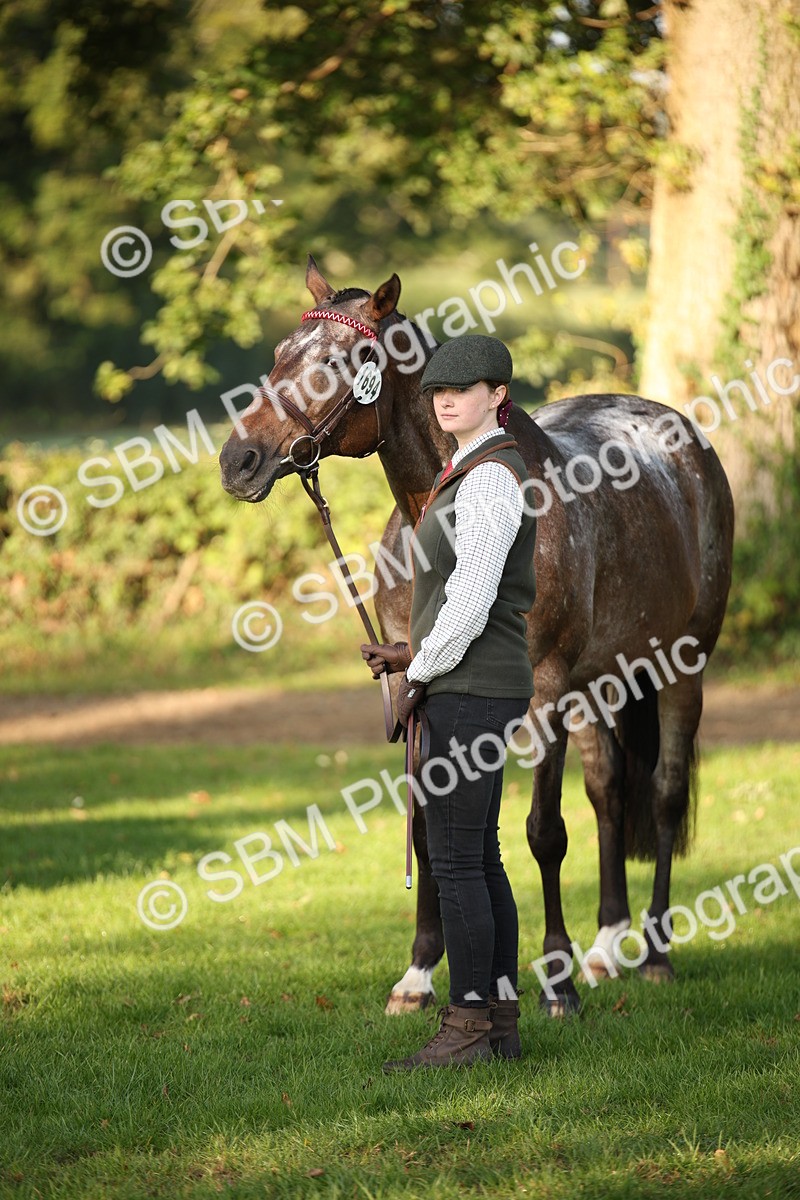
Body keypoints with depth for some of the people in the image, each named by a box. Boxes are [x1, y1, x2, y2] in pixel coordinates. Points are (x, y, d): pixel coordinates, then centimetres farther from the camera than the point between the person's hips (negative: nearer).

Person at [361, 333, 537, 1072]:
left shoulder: (488, 478, -16)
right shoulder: (482, 473, 16)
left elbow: (472, 597, -21)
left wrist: (418, 676, -10)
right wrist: (413, 654, 11)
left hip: (471, 692, -10)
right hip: (477, 686, 10)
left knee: (456, 859, -7)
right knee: (479, 858, 12)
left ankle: (467, 1030, -3)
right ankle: (501, 1023, 15)